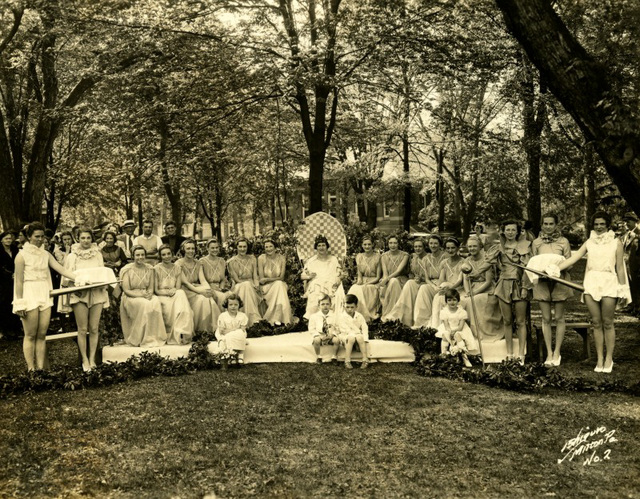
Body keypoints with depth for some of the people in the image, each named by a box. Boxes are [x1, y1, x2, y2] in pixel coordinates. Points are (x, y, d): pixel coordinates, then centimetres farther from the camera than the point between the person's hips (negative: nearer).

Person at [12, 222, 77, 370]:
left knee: (41, 335, 5)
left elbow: (61, 269, 3)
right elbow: (19, 281, -8)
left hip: (45, 296, 5)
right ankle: (31, 369, 5)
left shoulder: (46, 254, 11)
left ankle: (40, 369, 9)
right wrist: (20, 304, -11)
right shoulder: (22, 255, -5)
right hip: (30, 296, -5)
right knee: (30, 336, 0)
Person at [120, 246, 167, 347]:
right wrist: (140, 295, -20)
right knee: (144, 304, -34)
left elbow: (151, 287, 9)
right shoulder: (127, 269, -4)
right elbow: (126, 290, -7)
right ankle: (139, 339, -25)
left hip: (146, 295, 4)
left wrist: (149, 293, -14)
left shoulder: (149, 268, 9)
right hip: (131, 297, -4)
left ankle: (153, 338, -24)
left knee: (156, 302, -30)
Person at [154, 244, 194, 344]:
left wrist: (173, 291, -18)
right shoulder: (156, 269, -1)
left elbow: (178, 288, 5)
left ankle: (180, 334, -32)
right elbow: (156, 290, -3)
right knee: (169, 305, -33)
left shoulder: (177, 269, 10)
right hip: (161, 297, -3)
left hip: (175, 296, 3)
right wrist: (168, 292, -18)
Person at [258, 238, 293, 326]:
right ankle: (277, 318, -31)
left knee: (279, 284, -31)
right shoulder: (261, 258, -7)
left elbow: (281, 277, -6)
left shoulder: (281, 258, -1)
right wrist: (276, 279, -15)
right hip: (266, 287, -2)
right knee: (278, 284, -30)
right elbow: (261, 279, -9)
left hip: (279, 284, 2)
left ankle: (277, 318, -32)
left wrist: (267, 279, -16)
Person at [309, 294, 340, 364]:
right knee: (316, 340, -35)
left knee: (337, 340, -30)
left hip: (330, 336, 1)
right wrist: (320, 336, -15)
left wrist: (332, 334, -16)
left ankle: (334, 357, -5)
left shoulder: (334, 315, 2)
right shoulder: (314, 316, -2)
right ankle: (318, 356, -7)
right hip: (319, 336, -1)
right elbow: (311, 329, -2)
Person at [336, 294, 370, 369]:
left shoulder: (359, 316, 8)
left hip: (358, 335, 2)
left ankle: (365, 360, -31)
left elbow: (364, 328, 1)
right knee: (351, 338, -38)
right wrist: (353, 334, -24)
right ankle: (347, 361, -36)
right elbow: (345, 329, -11)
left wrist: (365, 339, -16)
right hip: (345, 336, -2)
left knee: (360, 337, -34)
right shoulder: (341, 317, -1)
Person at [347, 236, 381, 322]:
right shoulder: (359, 257, 10)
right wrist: (359, 280, -10)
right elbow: (359, 275, 13)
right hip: (363, 282, 3)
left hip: (374, 283, -3)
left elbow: (378, 277, -3)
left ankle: (367, 316, -31)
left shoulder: (377, 256, -2)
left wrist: (367, 283, -16)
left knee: (364, 290, -34)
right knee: (354, 289, -29)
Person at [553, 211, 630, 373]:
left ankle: (609, 358, 9)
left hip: (609, 284, -3)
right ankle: (599, 359, 11)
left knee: (607, 323, 0)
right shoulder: (589, 243, 10)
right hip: (591, 284, 3)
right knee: (596, 323, 5)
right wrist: (555, 270, -7)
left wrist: (623, 290, 0)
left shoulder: (615, 243, 2)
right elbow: (573, 258, 3)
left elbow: (620, 268, 2)